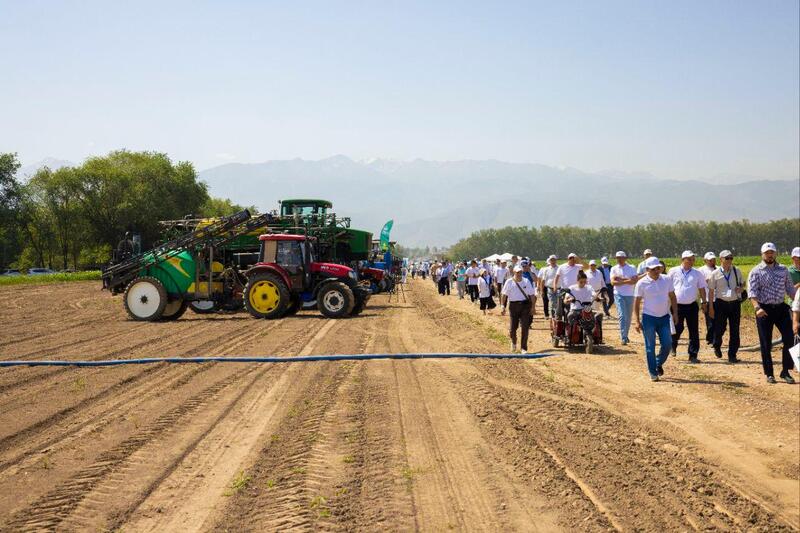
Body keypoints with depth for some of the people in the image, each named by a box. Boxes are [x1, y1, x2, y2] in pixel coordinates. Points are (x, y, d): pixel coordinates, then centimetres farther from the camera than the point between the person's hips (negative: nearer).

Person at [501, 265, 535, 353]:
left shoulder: (526, 282, 3)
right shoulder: (509, 282, -1)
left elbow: (531, 295, 6)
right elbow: (504, 295, 2)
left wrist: (532, 307, 2)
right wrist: (503, 306, -3)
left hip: (525, 305, 1)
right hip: (513, 305, -1)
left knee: (525, 327, -5)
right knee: (513, 327, 3)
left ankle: (524, 348, 4)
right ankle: (513, 342, 34)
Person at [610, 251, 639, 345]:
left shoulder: (632, 268, 3)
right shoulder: (614, 269, 4)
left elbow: (634, 281, -12)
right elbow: (613, 282, -9)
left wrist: (621, 279, -15)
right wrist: (627, 281, -13)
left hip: (630, 295, 2)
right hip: (619, 295, -2)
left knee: (628, 317, 10)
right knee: (622, 316, -13)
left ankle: (625, 335, 26)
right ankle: (623, 338, -16)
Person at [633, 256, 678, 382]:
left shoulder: (667, 280, 2)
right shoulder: (642, 283, -7)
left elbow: (672, 297, 10)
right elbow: (636, 302, -5)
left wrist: (675, 313, 2)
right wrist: (637, 321, -9)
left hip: (664, 317, 3)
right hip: (649, 318, -3)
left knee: (667, 344, 2)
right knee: (650, 347, 1)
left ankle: (659, 363, 29)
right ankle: (653, 373, 11)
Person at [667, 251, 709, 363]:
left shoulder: (697, 273, 7)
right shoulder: (673, 272, 1)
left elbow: (701, 289, 11)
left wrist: (704, 302, 5)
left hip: (692, 306, 2)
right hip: (677, 305, -2)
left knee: (694, 331, 1)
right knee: (677, 328, -1)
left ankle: (693, 355, 7)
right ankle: (672, 345, 30)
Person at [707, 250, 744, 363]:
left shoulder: (737, 271, 6)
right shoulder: (715, 273, -1)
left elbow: (743, 283, 20)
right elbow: (711, 291, 2)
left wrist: (740, 288, -5)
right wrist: (711, 307, -1)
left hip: (735, 303, 2)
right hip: (721, 303, -2)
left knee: (735, 330, 1)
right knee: (720, 328, 2)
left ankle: (732, 355, 9)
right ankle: (717, 346, 33)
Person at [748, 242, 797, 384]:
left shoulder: (783, 270, 9)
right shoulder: (756, 271, -4)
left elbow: (790, 289, 12)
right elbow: (753, 292, -14)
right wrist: (757, 308, -30)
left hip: (781, 308, 3)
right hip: (764, 310, -3)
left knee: (789, 339, -2)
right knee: (766, 344, 3)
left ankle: (785, 371, 10)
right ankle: (769, 374, 13)